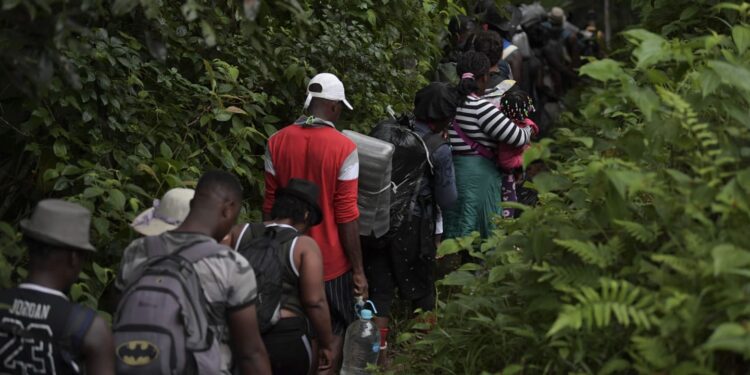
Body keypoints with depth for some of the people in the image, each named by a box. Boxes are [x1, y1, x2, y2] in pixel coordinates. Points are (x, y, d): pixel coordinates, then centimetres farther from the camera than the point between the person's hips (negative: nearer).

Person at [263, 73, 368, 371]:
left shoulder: (277, 143, -4)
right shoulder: (343, 148, -16)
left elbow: (270, 206, 3)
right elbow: (346, 215, -16)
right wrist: (358, 269, -8)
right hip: (330, 259, -4)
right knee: (335, 329, 14)